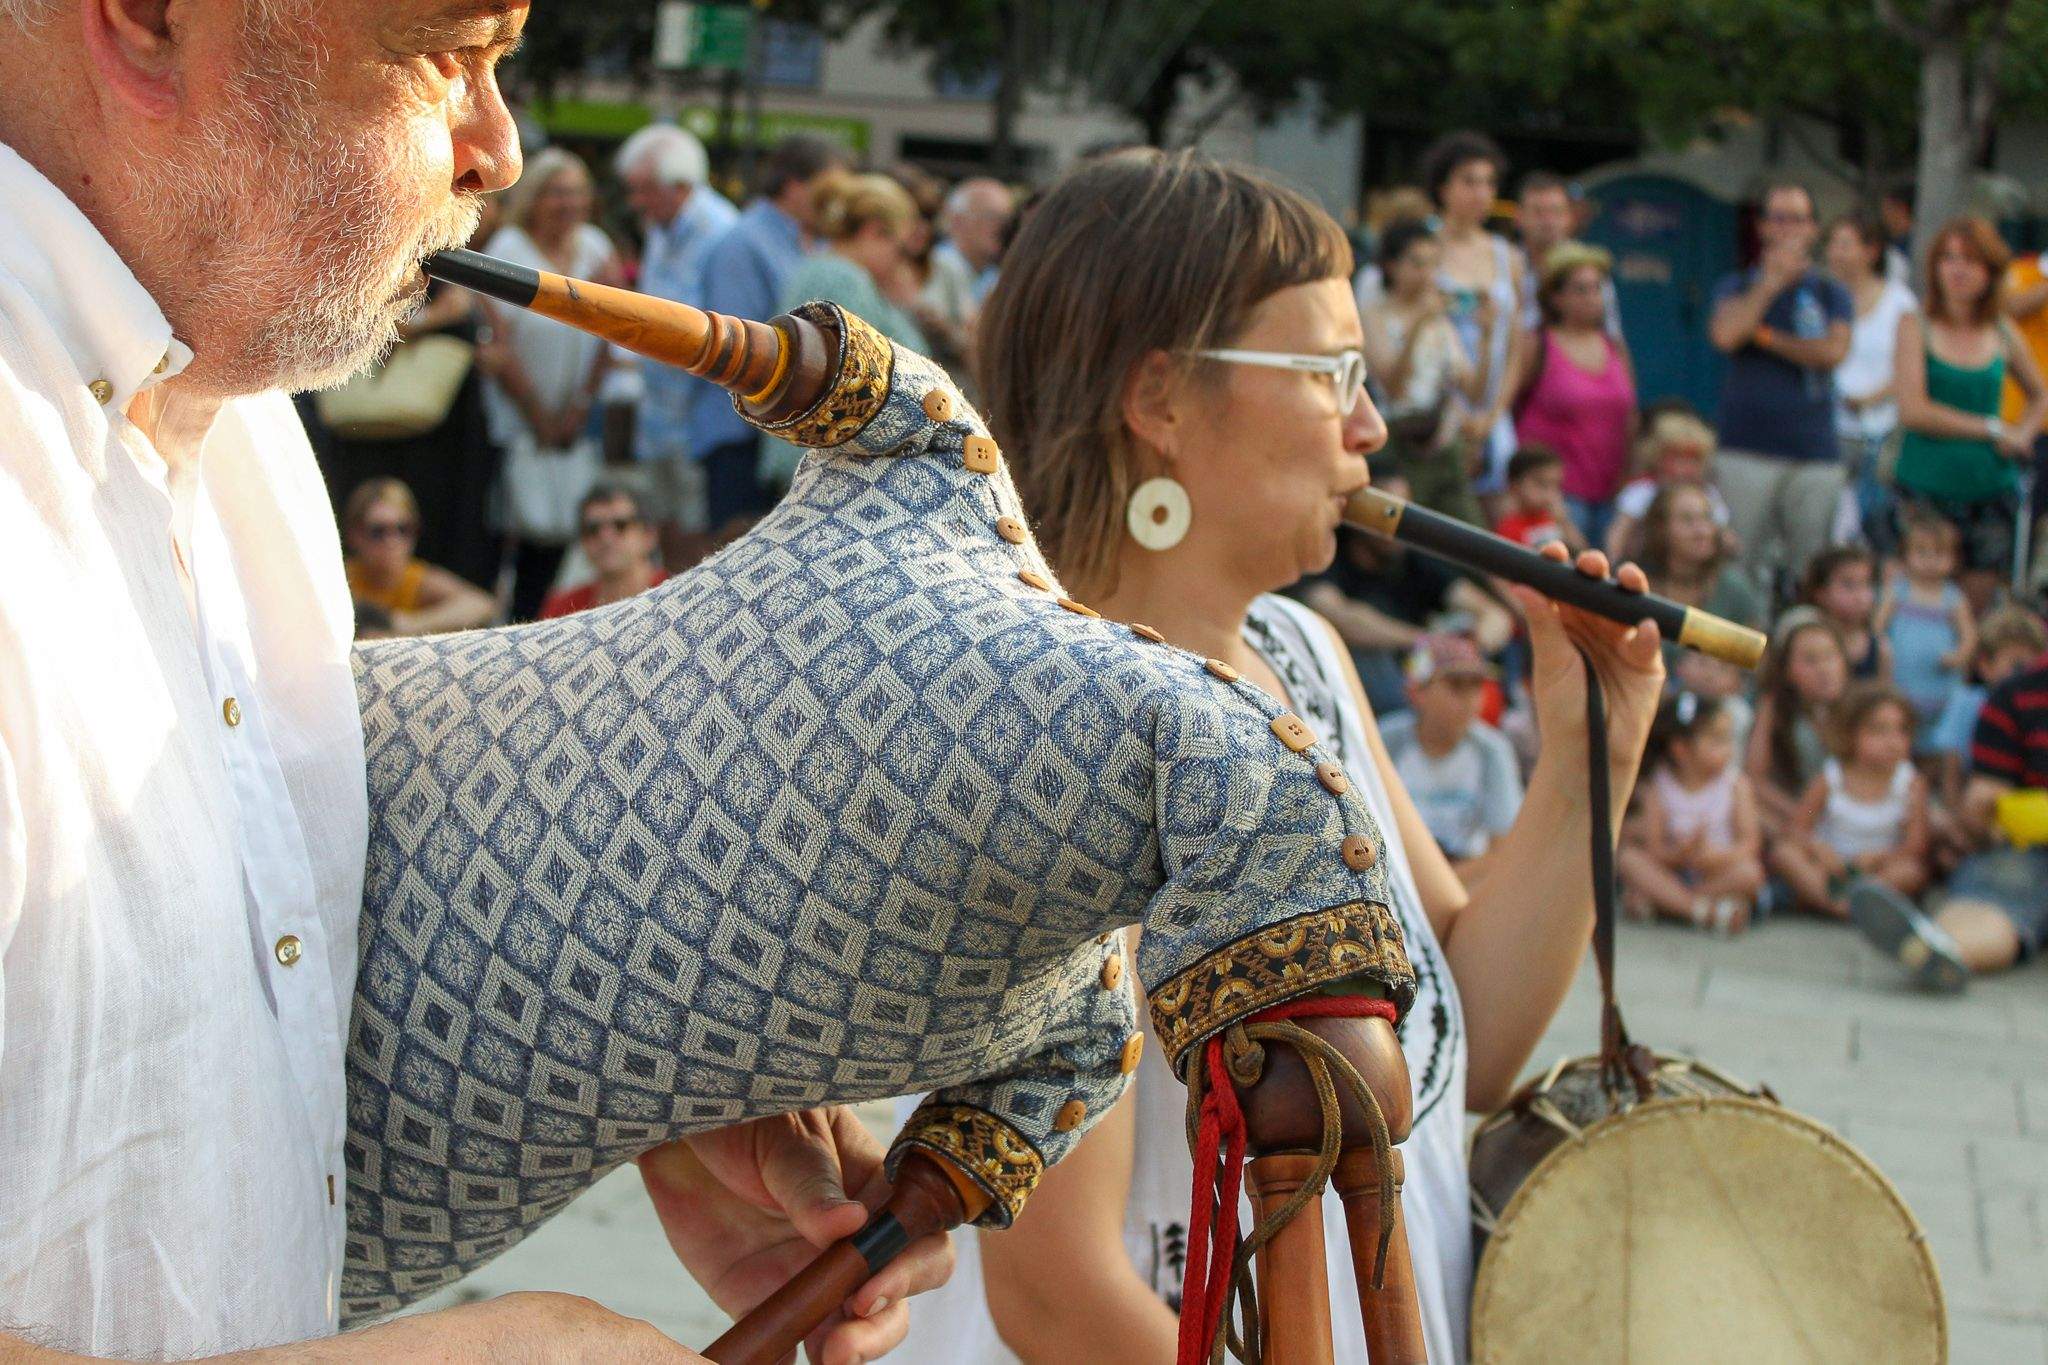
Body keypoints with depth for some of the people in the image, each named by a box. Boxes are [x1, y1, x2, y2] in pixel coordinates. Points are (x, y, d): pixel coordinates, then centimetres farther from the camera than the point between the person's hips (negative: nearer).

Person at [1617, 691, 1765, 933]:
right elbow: (1654, 849, -7)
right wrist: (1677, 854, -30)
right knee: (1628, 857, -22)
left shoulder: (1736, 783, 0)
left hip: (1718, 873, 0)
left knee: (1750, 872, -32)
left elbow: (1749, 843, -9)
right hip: (1674, 874, 1)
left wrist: (1713, 856, -29)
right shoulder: (1659, 787, -1)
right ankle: (1702, 909, -30)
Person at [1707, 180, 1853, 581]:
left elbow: (1833, 352, -3)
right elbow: (1725, 334, -9)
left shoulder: (1831, 294, 14)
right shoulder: (1738, 287, 12)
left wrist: (1766, 336, -1)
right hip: (1745, 451, -1)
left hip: (1815, 453, 1)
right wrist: (1771, 281, -4)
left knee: (1809, 570, -2)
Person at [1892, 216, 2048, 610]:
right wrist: (1992, 430, -9)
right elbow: (1912, 410, -12)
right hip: (1926, 485, -3)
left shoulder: (2004, 336, 8)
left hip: (1991, 488, 3)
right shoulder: (1915, 327, -2)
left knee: (1979, 602, 3)